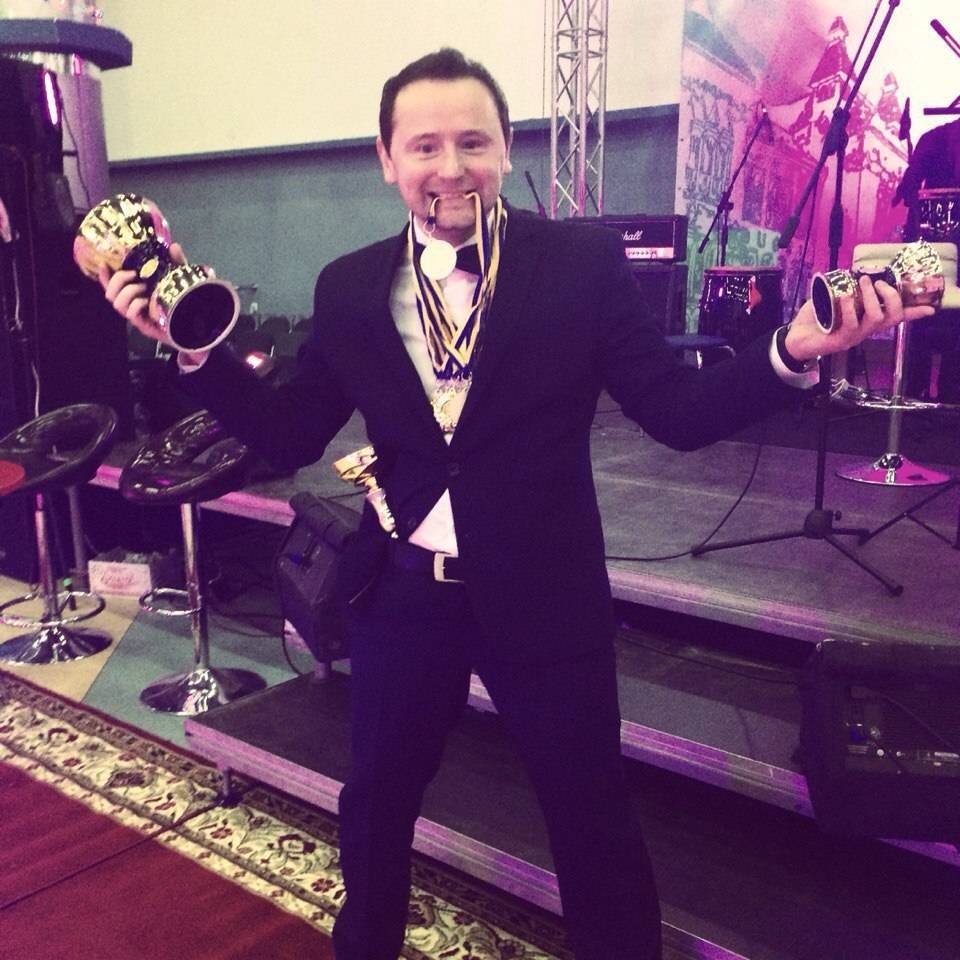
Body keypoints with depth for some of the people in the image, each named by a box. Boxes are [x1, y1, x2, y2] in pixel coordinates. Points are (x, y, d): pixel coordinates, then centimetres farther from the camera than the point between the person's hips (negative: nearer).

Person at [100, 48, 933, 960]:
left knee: (592, 818, 14)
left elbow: (680, 412, -11)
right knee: (374, 800, 24)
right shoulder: (349, 287, 0)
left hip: (544, 596, -3)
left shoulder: (584, 262, -9)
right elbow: (288, 436, 2)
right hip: (401, 595, 4)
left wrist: (793, 348, -27)